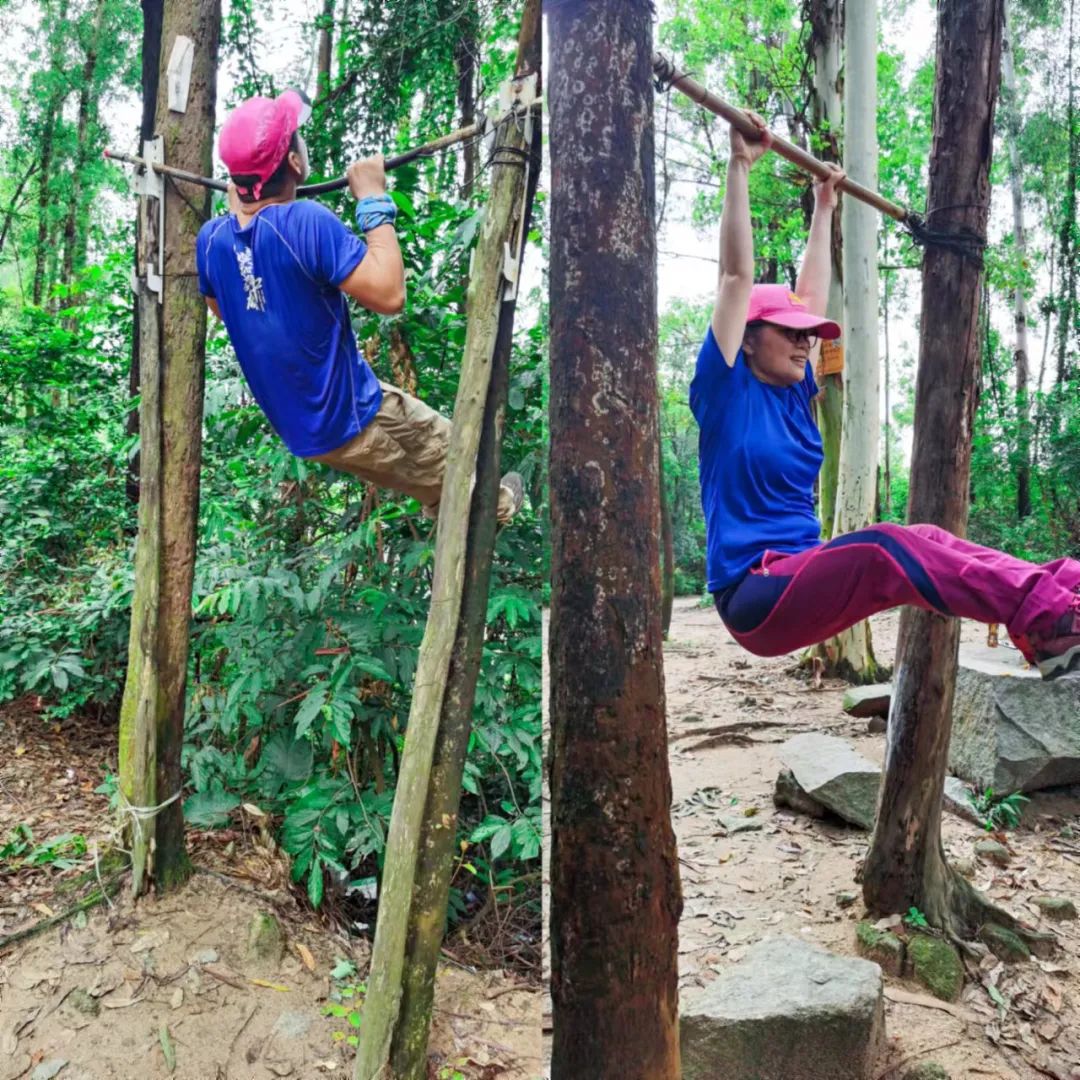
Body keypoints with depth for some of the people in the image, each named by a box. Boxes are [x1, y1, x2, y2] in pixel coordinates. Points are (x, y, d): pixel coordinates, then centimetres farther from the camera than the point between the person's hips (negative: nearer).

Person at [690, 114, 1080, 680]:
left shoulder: (792, 392, 15)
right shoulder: (726, 389, -4)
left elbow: (810, 295, 22)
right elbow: (737, 276, -9)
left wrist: (824, 209, 30)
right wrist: (740, 167, -7)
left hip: (802, 576, 8)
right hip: (757, 594, -8)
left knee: (924, 542, -14)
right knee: (885, 551, -29)